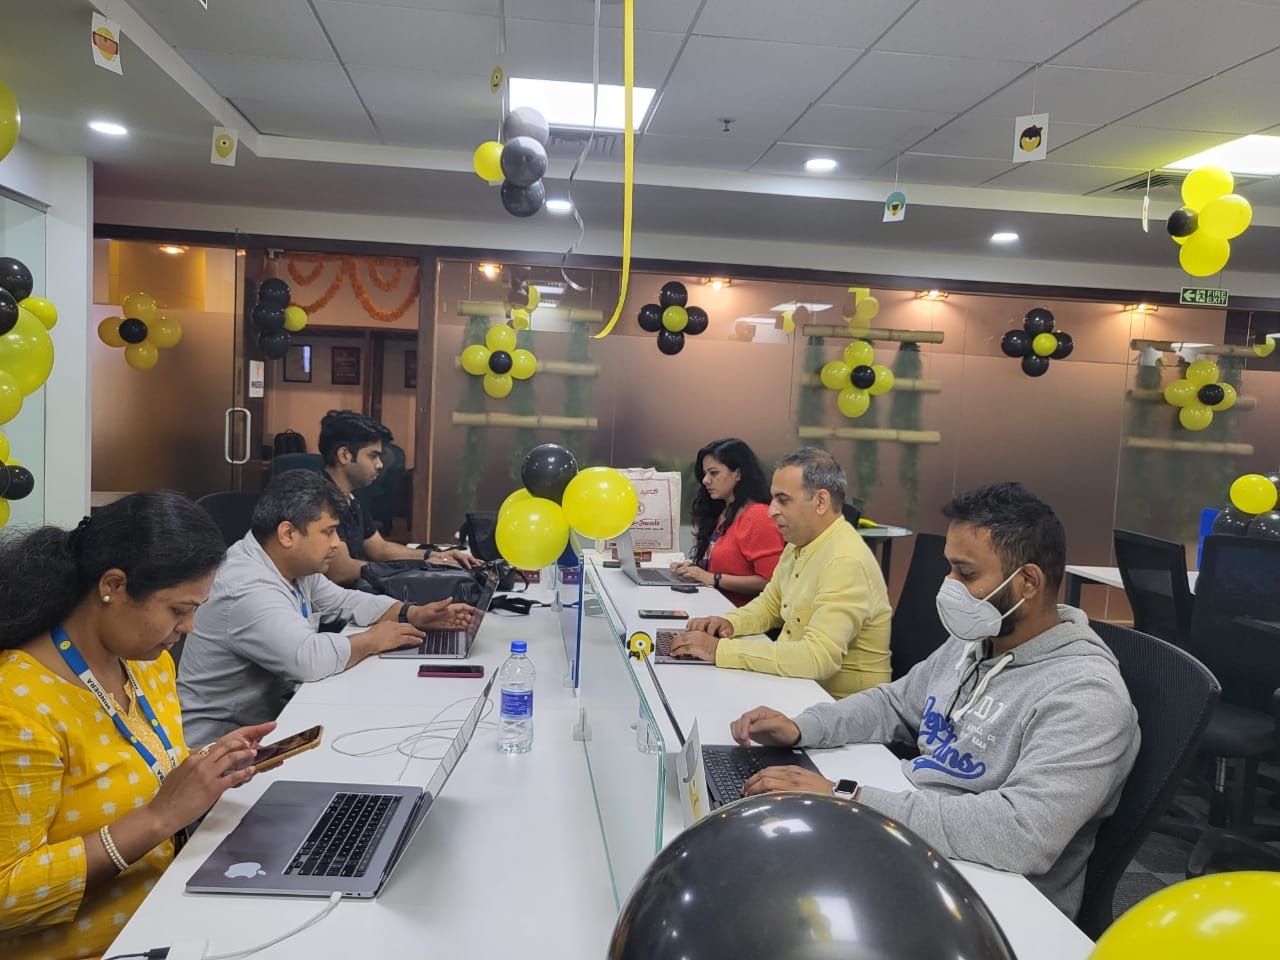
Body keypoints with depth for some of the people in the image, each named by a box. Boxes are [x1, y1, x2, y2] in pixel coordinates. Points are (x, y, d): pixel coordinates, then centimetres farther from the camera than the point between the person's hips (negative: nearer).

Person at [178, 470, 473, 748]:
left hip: (270, 714, 8)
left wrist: (413, 614, -1)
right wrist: (374, 639, -20)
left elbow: (344, 601, 14)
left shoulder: (295, 565, 2)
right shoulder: (246, 589, -27)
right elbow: (309, 658, -37)